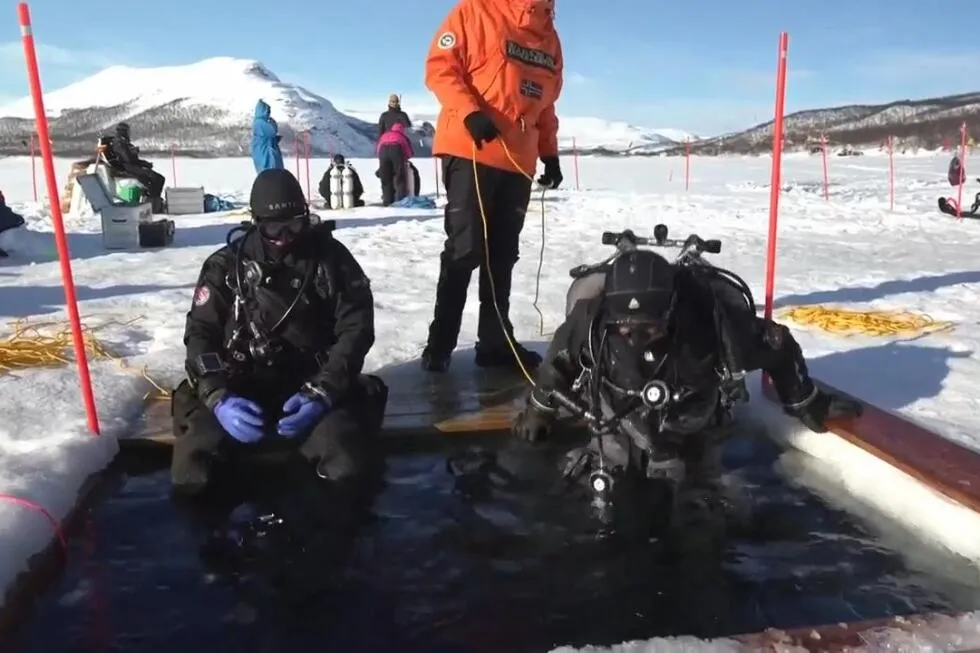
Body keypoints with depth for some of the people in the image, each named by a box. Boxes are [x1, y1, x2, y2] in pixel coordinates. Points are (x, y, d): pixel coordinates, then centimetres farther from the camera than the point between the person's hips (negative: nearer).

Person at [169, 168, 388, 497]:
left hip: (312, 387, -1)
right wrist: (219, 397, -21)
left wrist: (322, 391, -20)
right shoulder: (226, 265, 1)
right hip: (244, 390, 1)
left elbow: (356, 328, -5)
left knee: (345, 467, -28)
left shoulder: (331, 258, -1)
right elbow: (200, 334, -2)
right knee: (191, 478, -22)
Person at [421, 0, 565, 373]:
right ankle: (440, 343, 4)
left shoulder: (550, 38, 18)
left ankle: (495, 341, 15)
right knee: (465, 248, -6)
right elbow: (440, 66, -6)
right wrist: (470, 112, -19)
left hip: (519, 162, 6)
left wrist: (550, 154, 16)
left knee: (502, 254, 8)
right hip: (469, 152, -6)